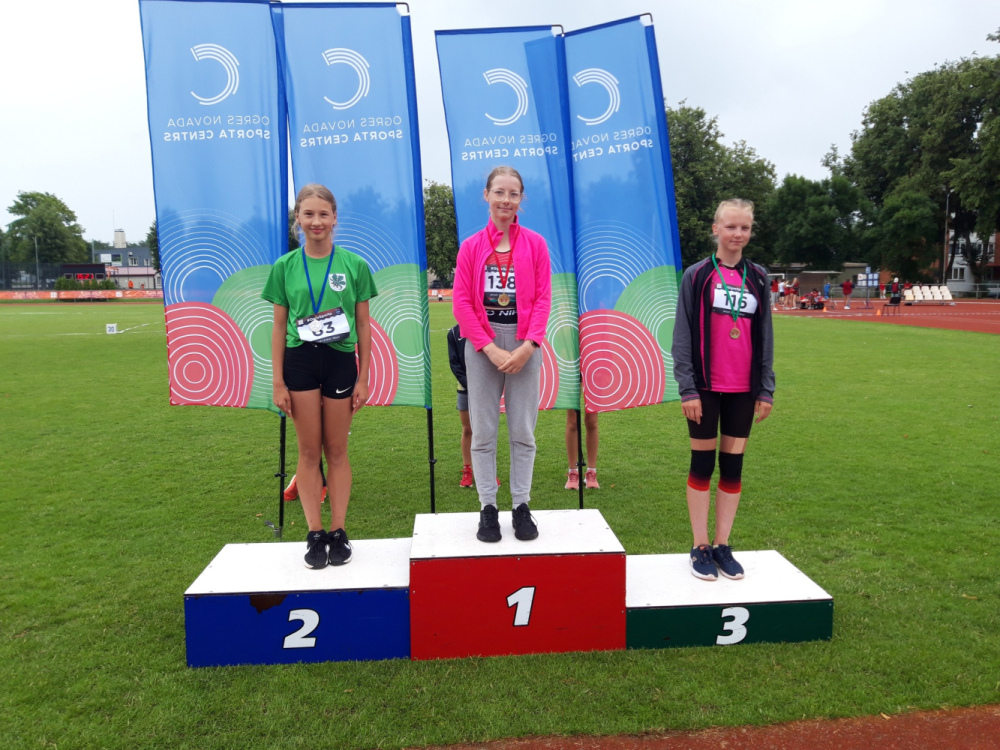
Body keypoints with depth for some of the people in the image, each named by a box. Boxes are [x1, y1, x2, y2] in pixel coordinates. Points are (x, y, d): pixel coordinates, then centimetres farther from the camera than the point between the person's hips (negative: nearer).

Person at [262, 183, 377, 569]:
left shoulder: (354, 265, 1)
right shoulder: (285, 266, 3)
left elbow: (364, 325, 3)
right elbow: (279, 327, 4)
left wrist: (363, 378, 0)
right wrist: (278, 382, 0)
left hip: (341, 362, 0)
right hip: (299, 362, 1)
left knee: (336, 451, 7)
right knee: (309, 451, 6)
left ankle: (339, 532, 17)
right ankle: (314, 534, 15)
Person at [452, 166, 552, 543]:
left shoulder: (535, 243, 4)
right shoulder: (471, 246, 4)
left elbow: (543, 299, -1)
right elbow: (461, 302, -1)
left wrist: (527, 346, -13)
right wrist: (490, 349, -11)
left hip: (524, 345, 0)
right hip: (482, 346, 0)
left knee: (523, 431, 4)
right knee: (483, 432, 4)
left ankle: (521, 507, 16)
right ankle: (487, 509, 14)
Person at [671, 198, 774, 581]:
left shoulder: (757, 278, 8)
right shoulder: (697, 276, -2)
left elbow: (764, 336, 10)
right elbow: (682, 335, -5)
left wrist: (766, 389, 5)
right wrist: (687, 388, -10)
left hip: (743, 390, 3)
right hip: (705, 388, -3)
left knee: (733, 466, 8)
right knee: (703, 464, 5)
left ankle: (723, 545, 21)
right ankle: (700, 547, 16)